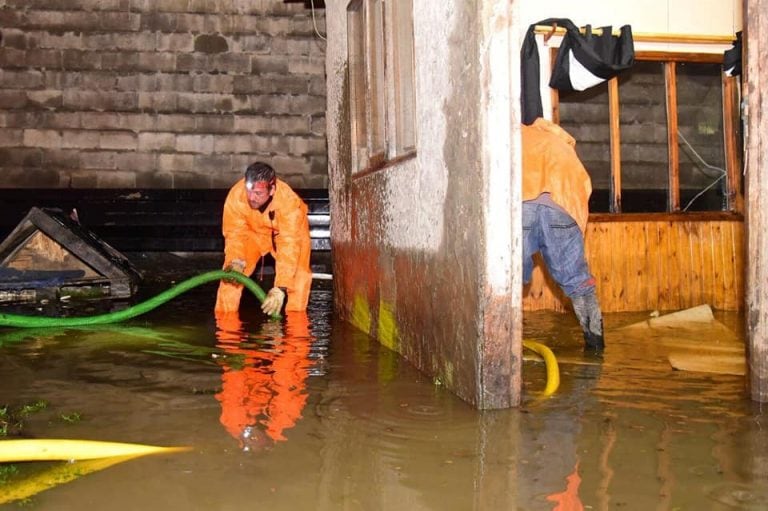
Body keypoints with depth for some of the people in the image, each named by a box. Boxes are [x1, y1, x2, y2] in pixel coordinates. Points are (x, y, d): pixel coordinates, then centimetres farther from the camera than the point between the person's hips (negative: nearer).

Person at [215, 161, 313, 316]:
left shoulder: (289, 201, -41)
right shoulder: (235, 195, -34)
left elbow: (289, 247, -42)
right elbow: (235, 233, -21)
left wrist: (281, 288, -47)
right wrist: (236, 261, -40)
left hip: (288, 232, -2)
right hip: (254, 230, 2)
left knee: (299, 272, -22)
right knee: (232, 270, -12)